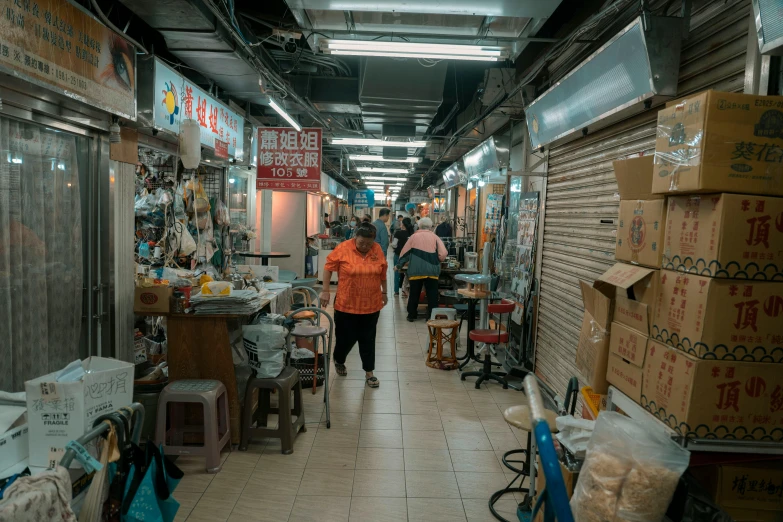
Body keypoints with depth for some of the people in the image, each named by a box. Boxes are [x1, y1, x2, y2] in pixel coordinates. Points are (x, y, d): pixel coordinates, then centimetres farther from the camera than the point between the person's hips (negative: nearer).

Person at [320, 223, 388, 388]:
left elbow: (383, 272, 11)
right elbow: (328, 267, -4)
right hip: (347, 304, -2)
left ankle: (369, 373, 21)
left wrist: (384, 291, 16)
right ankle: (338, 361, 39)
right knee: (346, 337, 10)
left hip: (371, 304, 2)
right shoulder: (343, 248, -12)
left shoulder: (377, 250, -2)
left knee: (368, 339, 10)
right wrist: (326, 290, -6)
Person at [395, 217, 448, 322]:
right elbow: (443, 254, -4)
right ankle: (432, 316, 9)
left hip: (416, 270, 1)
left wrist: (399, 265, 23)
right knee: (432, 294, 7)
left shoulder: (414, 236, 6)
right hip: (431, 270, -1)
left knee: (414, 294, 12)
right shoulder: (435, 237, 4)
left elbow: (405, 252, 10)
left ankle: (411, 315, 19)